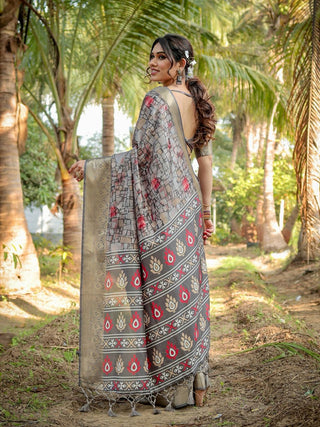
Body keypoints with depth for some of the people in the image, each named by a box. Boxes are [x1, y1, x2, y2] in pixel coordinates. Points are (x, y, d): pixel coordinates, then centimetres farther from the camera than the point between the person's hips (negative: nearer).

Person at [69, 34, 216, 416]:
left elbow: (142, 156, -16)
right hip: (186, 200, 8)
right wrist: (205, 211, 18)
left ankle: (173, 386, 5)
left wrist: (89, 168, -8)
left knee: (161, 289, -2)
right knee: (187, 288, 11)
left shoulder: (157, 100, -12)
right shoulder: (196, 103, 12)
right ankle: (194, 381, 18)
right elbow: (206, 160, 13)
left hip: (161, 203, -8)